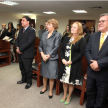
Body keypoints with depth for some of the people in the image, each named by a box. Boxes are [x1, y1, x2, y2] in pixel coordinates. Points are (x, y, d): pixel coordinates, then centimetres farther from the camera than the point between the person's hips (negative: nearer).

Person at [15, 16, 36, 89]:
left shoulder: (31, 30, -13)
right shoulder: (21, 30, 13)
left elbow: (28, 42, -22)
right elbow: (17, 39, 12)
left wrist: (20, 49, -17)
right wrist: (17, 47, -6)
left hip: (27, 54, -8)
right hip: (20, 53, 8)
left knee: (28, 69, 5)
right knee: (22, 68, 21)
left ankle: (29, 82, 25)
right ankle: (24, 79, 41)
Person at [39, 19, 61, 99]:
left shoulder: (58, 35, -7)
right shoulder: (44, 34, 7)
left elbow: (56, 47, -13)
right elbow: (40, 46, 6)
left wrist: (48, 56, -16)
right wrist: (42, 54, -10)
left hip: (52, 58, -4)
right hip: (44, 58, 5)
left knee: (51, 76, 6)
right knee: (44, 74, 18)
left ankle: (50, 91, 26)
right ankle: (44, 87, 40)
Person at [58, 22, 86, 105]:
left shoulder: (82, 40, -7)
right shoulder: (67, 38, 10)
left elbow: (81, 53, -13)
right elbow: (61, 49, 9)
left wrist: (71, 61, -17)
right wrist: (63, 59, -7)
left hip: (74, 64, -5)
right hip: (64, 63, 5)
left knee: (71, 82, 8)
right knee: (64, 80, 14)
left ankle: (69, 97, 30)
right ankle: (65, 95, 36)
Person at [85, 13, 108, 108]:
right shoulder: (93, 36, 4)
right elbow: (87, 51, 1)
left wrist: (99, 63, -23)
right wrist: (92, 63, -14)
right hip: (91, 71, 4)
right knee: (90, 93, 22)